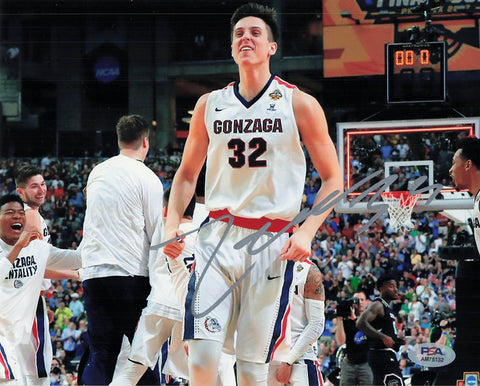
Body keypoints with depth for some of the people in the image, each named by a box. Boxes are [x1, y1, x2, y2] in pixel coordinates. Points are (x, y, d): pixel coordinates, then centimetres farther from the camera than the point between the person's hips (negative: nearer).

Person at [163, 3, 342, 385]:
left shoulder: (299, 105, 1)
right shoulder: (210, 105, 10)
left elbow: (333, 179, 3)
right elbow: (187, 174, 19)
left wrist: (306, 232, -11)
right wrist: (172, 224, 2)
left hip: (272, 244, -2)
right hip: (216, 237, 2)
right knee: (202, 354, -13)